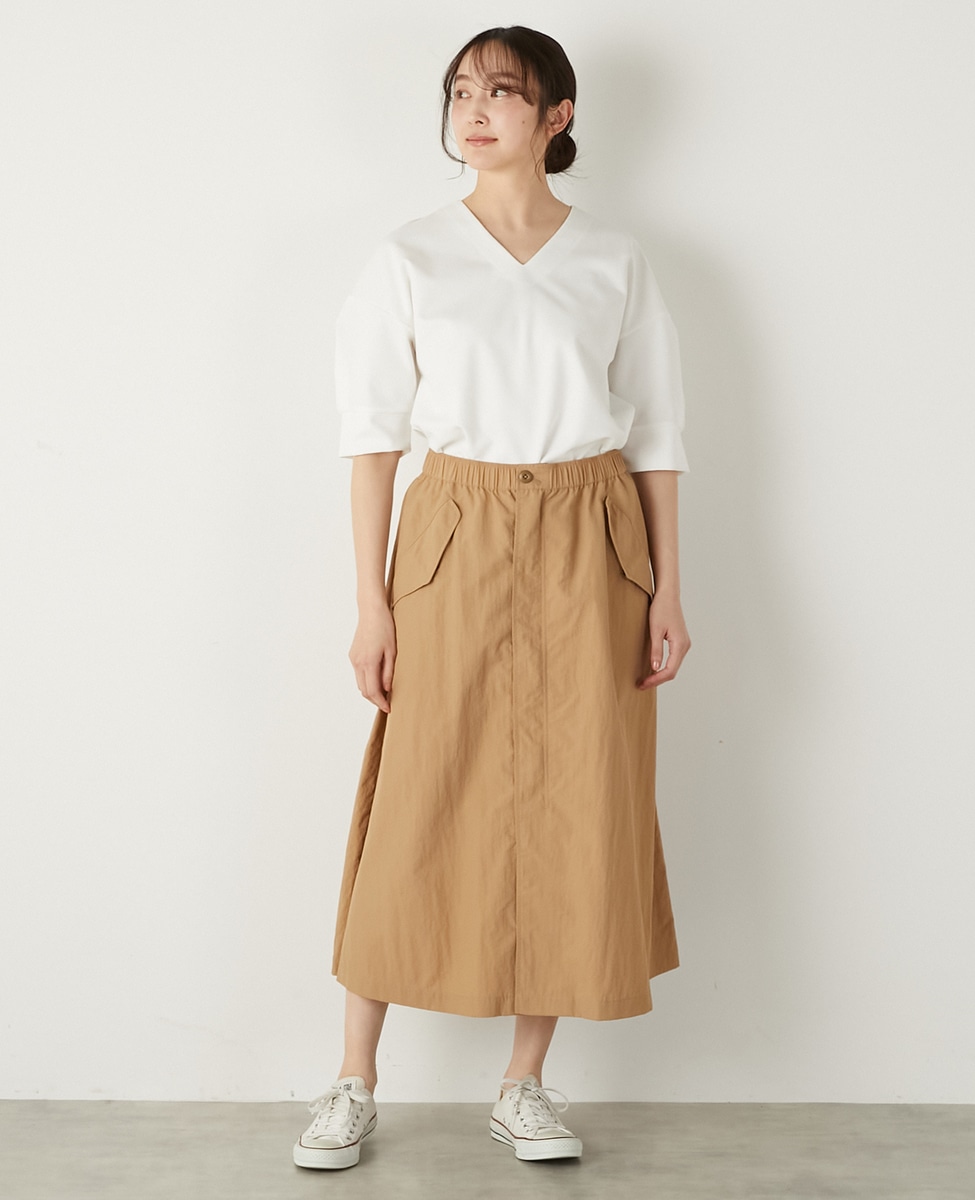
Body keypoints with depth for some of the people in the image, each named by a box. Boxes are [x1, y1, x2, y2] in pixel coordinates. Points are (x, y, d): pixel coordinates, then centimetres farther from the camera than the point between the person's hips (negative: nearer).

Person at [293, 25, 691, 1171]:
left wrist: (666, 588, 1)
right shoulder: (410, 258, 3)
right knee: (418, 807, 0)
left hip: (589, 545, 2)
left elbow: (654, 431, 7)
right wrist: (372, 599, -5)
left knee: (574, 809, 3)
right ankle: (355, 1084, 16)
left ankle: (524, 1085, 18)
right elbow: (374, 431, 1)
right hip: (457, 540, -1)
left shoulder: (615, 261, 6)